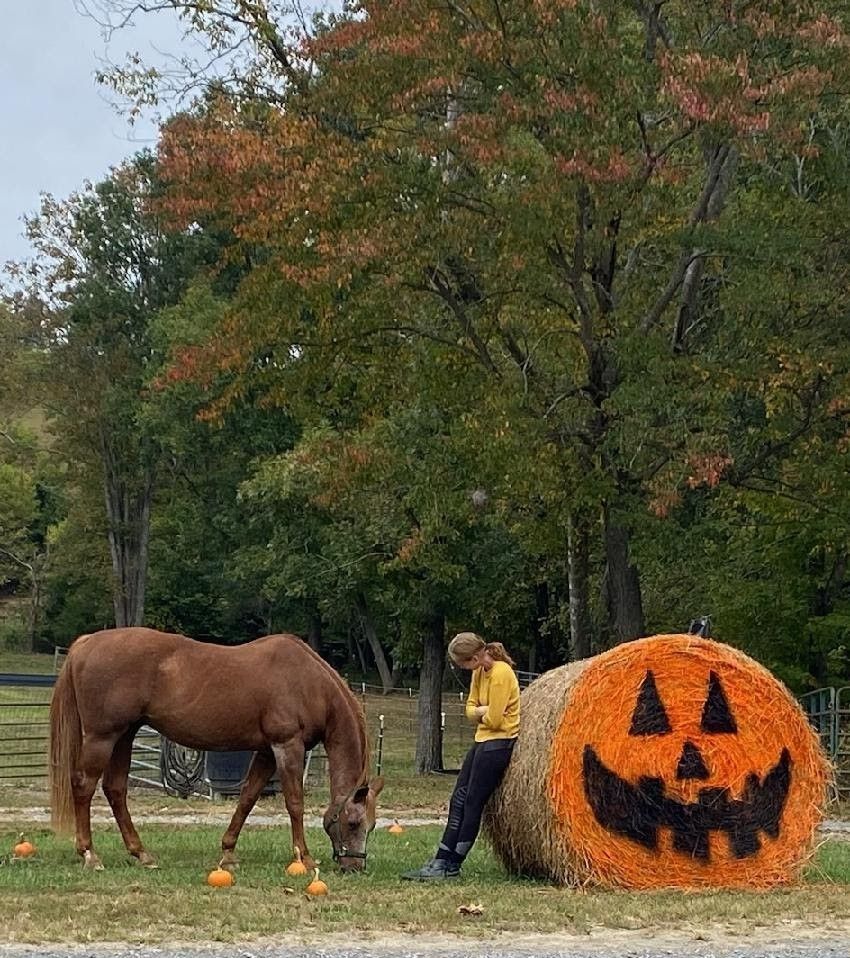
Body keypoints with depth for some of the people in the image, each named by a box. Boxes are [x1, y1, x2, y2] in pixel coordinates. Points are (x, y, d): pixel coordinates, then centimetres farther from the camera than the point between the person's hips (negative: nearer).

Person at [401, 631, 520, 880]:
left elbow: (493, 720, -21)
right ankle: (441, 861, 9)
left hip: (497, 744, -10)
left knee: (472, 805, -5)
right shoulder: (479, 672, 9)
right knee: (458, 801, 7)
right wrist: (482, 712, -10)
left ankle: (451, 866, 1)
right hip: (482, 741, 10)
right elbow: (471, 709, 11)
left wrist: (479, 714, -1)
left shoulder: (500, 674, -20)